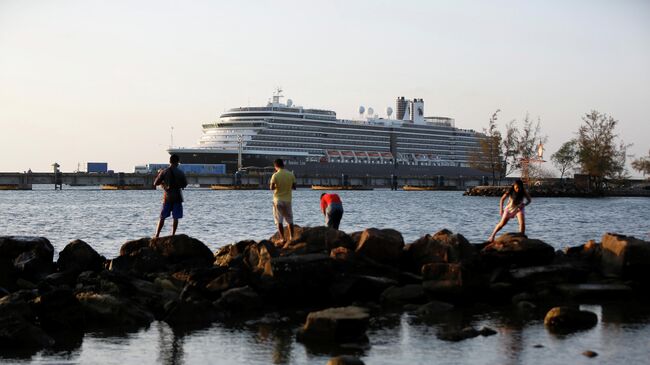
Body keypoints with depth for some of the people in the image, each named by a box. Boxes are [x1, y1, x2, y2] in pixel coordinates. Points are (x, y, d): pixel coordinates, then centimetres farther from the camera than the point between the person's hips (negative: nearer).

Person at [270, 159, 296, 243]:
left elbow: (272, 188, -13)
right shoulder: (291, 174, -1)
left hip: (278, 200, -3)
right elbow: (294, 187, 3)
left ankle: (283, 238, -3)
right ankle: (291, 237, 17)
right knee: (290, 220, 15)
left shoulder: (275, 175, -11)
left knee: (279, 221, 2)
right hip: (288, 200, 3)